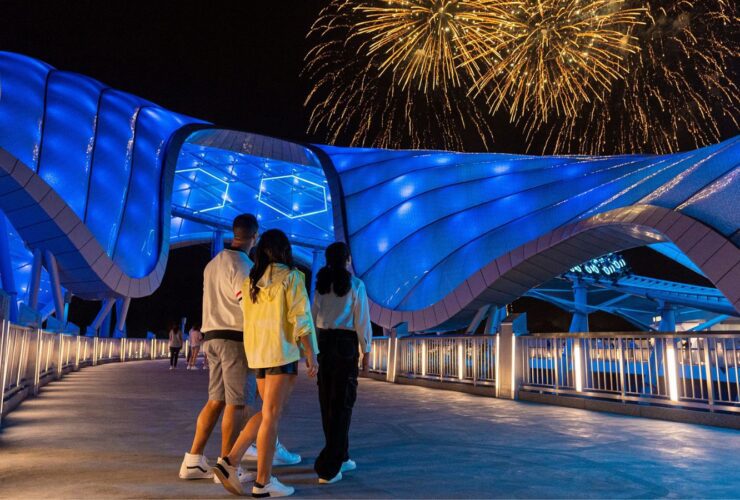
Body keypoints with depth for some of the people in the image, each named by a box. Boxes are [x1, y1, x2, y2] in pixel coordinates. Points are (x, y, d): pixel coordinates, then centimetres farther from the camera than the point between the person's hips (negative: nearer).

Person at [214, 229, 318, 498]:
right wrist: (311, 355, -8)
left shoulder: (251, 280, 12)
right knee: (271, 416, -1)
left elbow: (247, 317, 13)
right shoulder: (290, 276, -7)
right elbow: (300, 318, -12)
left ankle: (229, 461, 9)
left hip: (257, 352, 7)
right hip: (282, 352, -6)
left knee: (267, 413, 17)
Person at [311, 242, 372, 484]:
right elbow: (362, 321, -6)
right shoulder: (355, 284, -5)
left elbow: (314, 316, 7)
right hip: (345, 343, -5)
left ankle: (340, 458, 26)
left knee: (328, 403, 13)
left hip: (323, 341, 5)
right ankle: (327, 467, -4)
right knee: (341, 404, 0)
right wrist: (366, 351, 3)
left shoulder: (321, 283, 8)